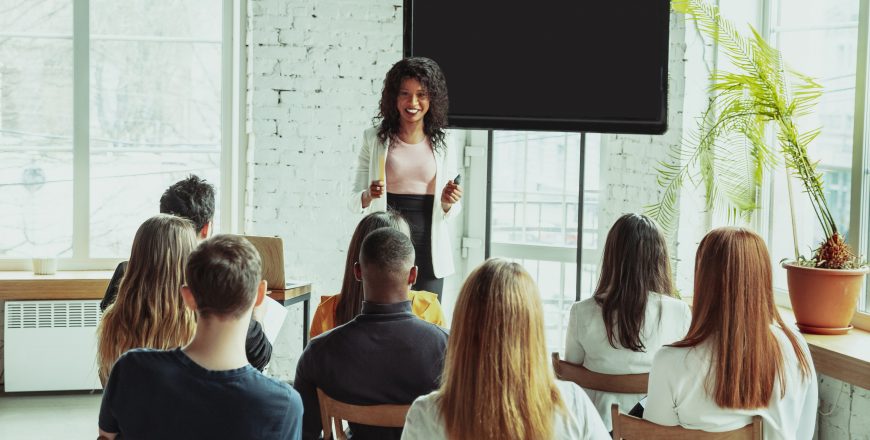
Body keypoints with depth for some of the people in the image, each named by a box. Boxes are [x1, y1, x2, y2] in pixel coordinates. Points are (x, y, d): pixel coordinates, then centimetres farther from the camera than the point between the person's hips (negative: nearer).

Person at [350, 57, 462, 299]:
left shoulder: (442, 143, 7)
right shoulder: (374, 139, 3)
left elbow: (450, 213, 13)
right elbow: (355, 201, 4)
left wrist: (448, 203, -8)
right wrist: (368, 196, -16)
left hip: (428, 248, 1)